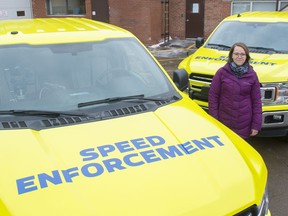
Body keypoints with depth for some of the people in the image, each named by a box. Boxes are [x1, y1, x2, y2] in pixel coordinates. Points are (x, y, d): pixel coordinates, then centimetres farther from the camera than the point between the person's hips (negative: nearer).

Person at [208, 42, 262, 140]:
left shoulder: (252, 75, 1)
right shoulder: (222, 72, -4)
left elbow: (256, 101, 3)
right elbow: (213, 96, -2)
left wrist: (256, 125, 0)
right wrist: (214, 120, -5)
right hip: (224, 121, -1)